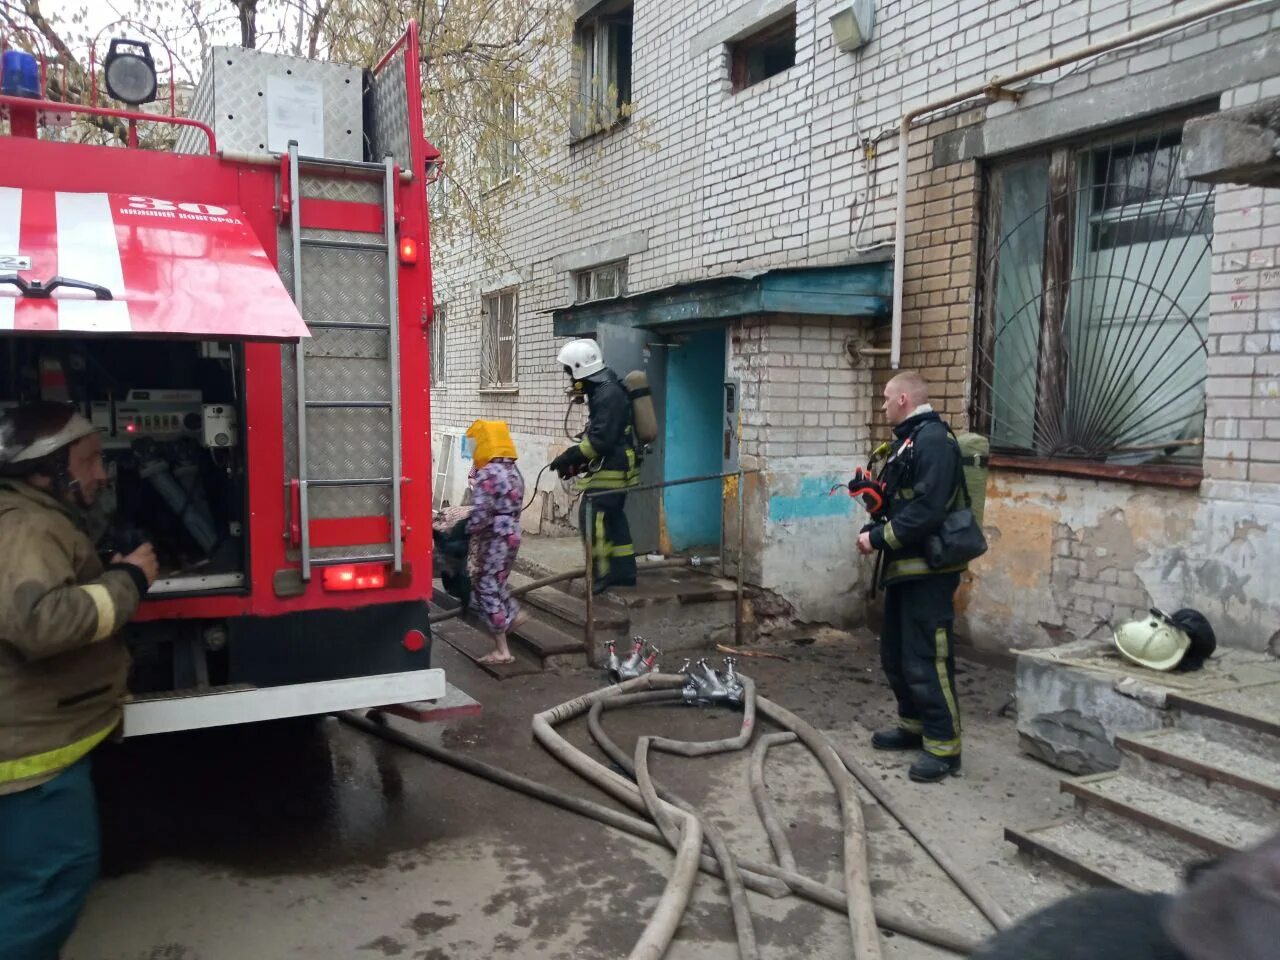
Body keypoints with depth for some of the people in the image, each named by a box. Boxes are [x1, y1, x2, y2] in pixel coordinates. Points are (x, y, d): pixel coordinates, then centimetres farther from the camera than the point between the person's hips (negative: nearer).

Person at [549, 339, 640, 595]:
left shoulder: (608, 394, -19)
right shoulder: (603, 390, 14)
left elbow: (601, 440, -25)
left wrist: (571, 457, -18)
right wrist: (575, 459, 15)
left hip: (611, 470, -10)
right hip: (611, 467, 10)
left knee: (592, 517, -10)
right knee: (614, 518, 13)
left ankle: (602, 573, -5)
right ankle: (624, 571, 20)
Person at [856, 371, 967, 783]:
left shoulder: (933, 440, -17)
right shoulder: (907, 440, 15)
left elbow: (926, 510, -26)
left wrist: (879, 538, -18)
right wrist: (871, 530, 3)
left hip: (929, 572, -11)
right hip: (904, 568, 11)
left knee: (926, 660, -6)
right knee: (895, 654, 18)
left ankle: (944, 747, 5)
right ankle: (913, 724, 32)